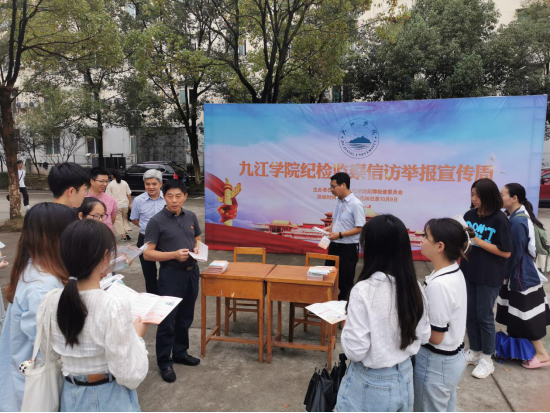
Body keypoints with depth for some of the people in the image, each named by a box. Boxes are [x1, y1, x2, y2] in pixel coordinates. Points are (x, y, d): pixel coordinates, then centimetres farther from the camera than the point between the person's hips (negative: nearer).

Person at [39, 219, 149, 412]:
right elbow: (130, 377, -22)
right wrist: (137, 335, -8)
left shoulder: (50, 303, -11)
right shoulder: (115, 308, -29)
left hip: (71, 397, 5)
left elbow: (52, 354, 6)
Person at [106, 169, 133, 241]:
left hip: (116, 205, -3)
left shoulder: (110, 184, -6)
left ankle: (123, 235, 5)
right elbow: (129, 194, 4)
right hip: (125, 204, 4)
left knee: (118, 220, 6)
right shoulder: (124, 183, 4)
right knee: (125, 218, 20)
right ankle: (127, 232, 5)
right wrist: (130, 203, 9)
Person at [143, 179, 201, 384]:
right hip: (171, 274, -5)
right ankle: (164, 362, 19)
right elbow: (148, 253, -13)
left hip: (192, 272, 6)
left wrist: (198, 247, -4)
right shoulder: (156, 221, -12)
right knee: (167, 320, 3)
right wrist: (174, 254, -24)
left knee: (185, 318, 17)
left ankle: (180, 353, 35)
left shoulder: (191, 217, 4)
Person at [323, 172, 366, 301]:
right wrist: (330, 227, 0)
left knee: (345, 279, 6)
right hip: (334, 245, 8)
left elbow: (360, 228, -21)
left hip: (348, 248, -8)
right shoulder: (339, 202, 7)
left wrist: (340, 234, -25)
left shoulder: (356, 204, -18)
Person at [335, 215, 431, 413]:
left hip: (371, 384, -5)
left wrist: (348, 325, -6)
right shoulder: (414, 287, -9)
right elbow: (423, 336, 3)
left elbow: (355, 351, -23)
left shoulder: (364, 290, -28)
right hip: (405, 378, 5)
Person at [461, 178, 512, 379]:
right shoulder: (469, 215, 1)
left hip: (489, 277, -5)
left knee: (484, 316, 5)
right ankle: (474, 352, 31)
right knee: (470, 314, 14)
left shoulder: (499, 219, -13)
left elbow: (506, 252, -15)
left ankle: (487, 359, 21)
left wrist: (478, 241, -20)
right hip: (468, 272, 5)